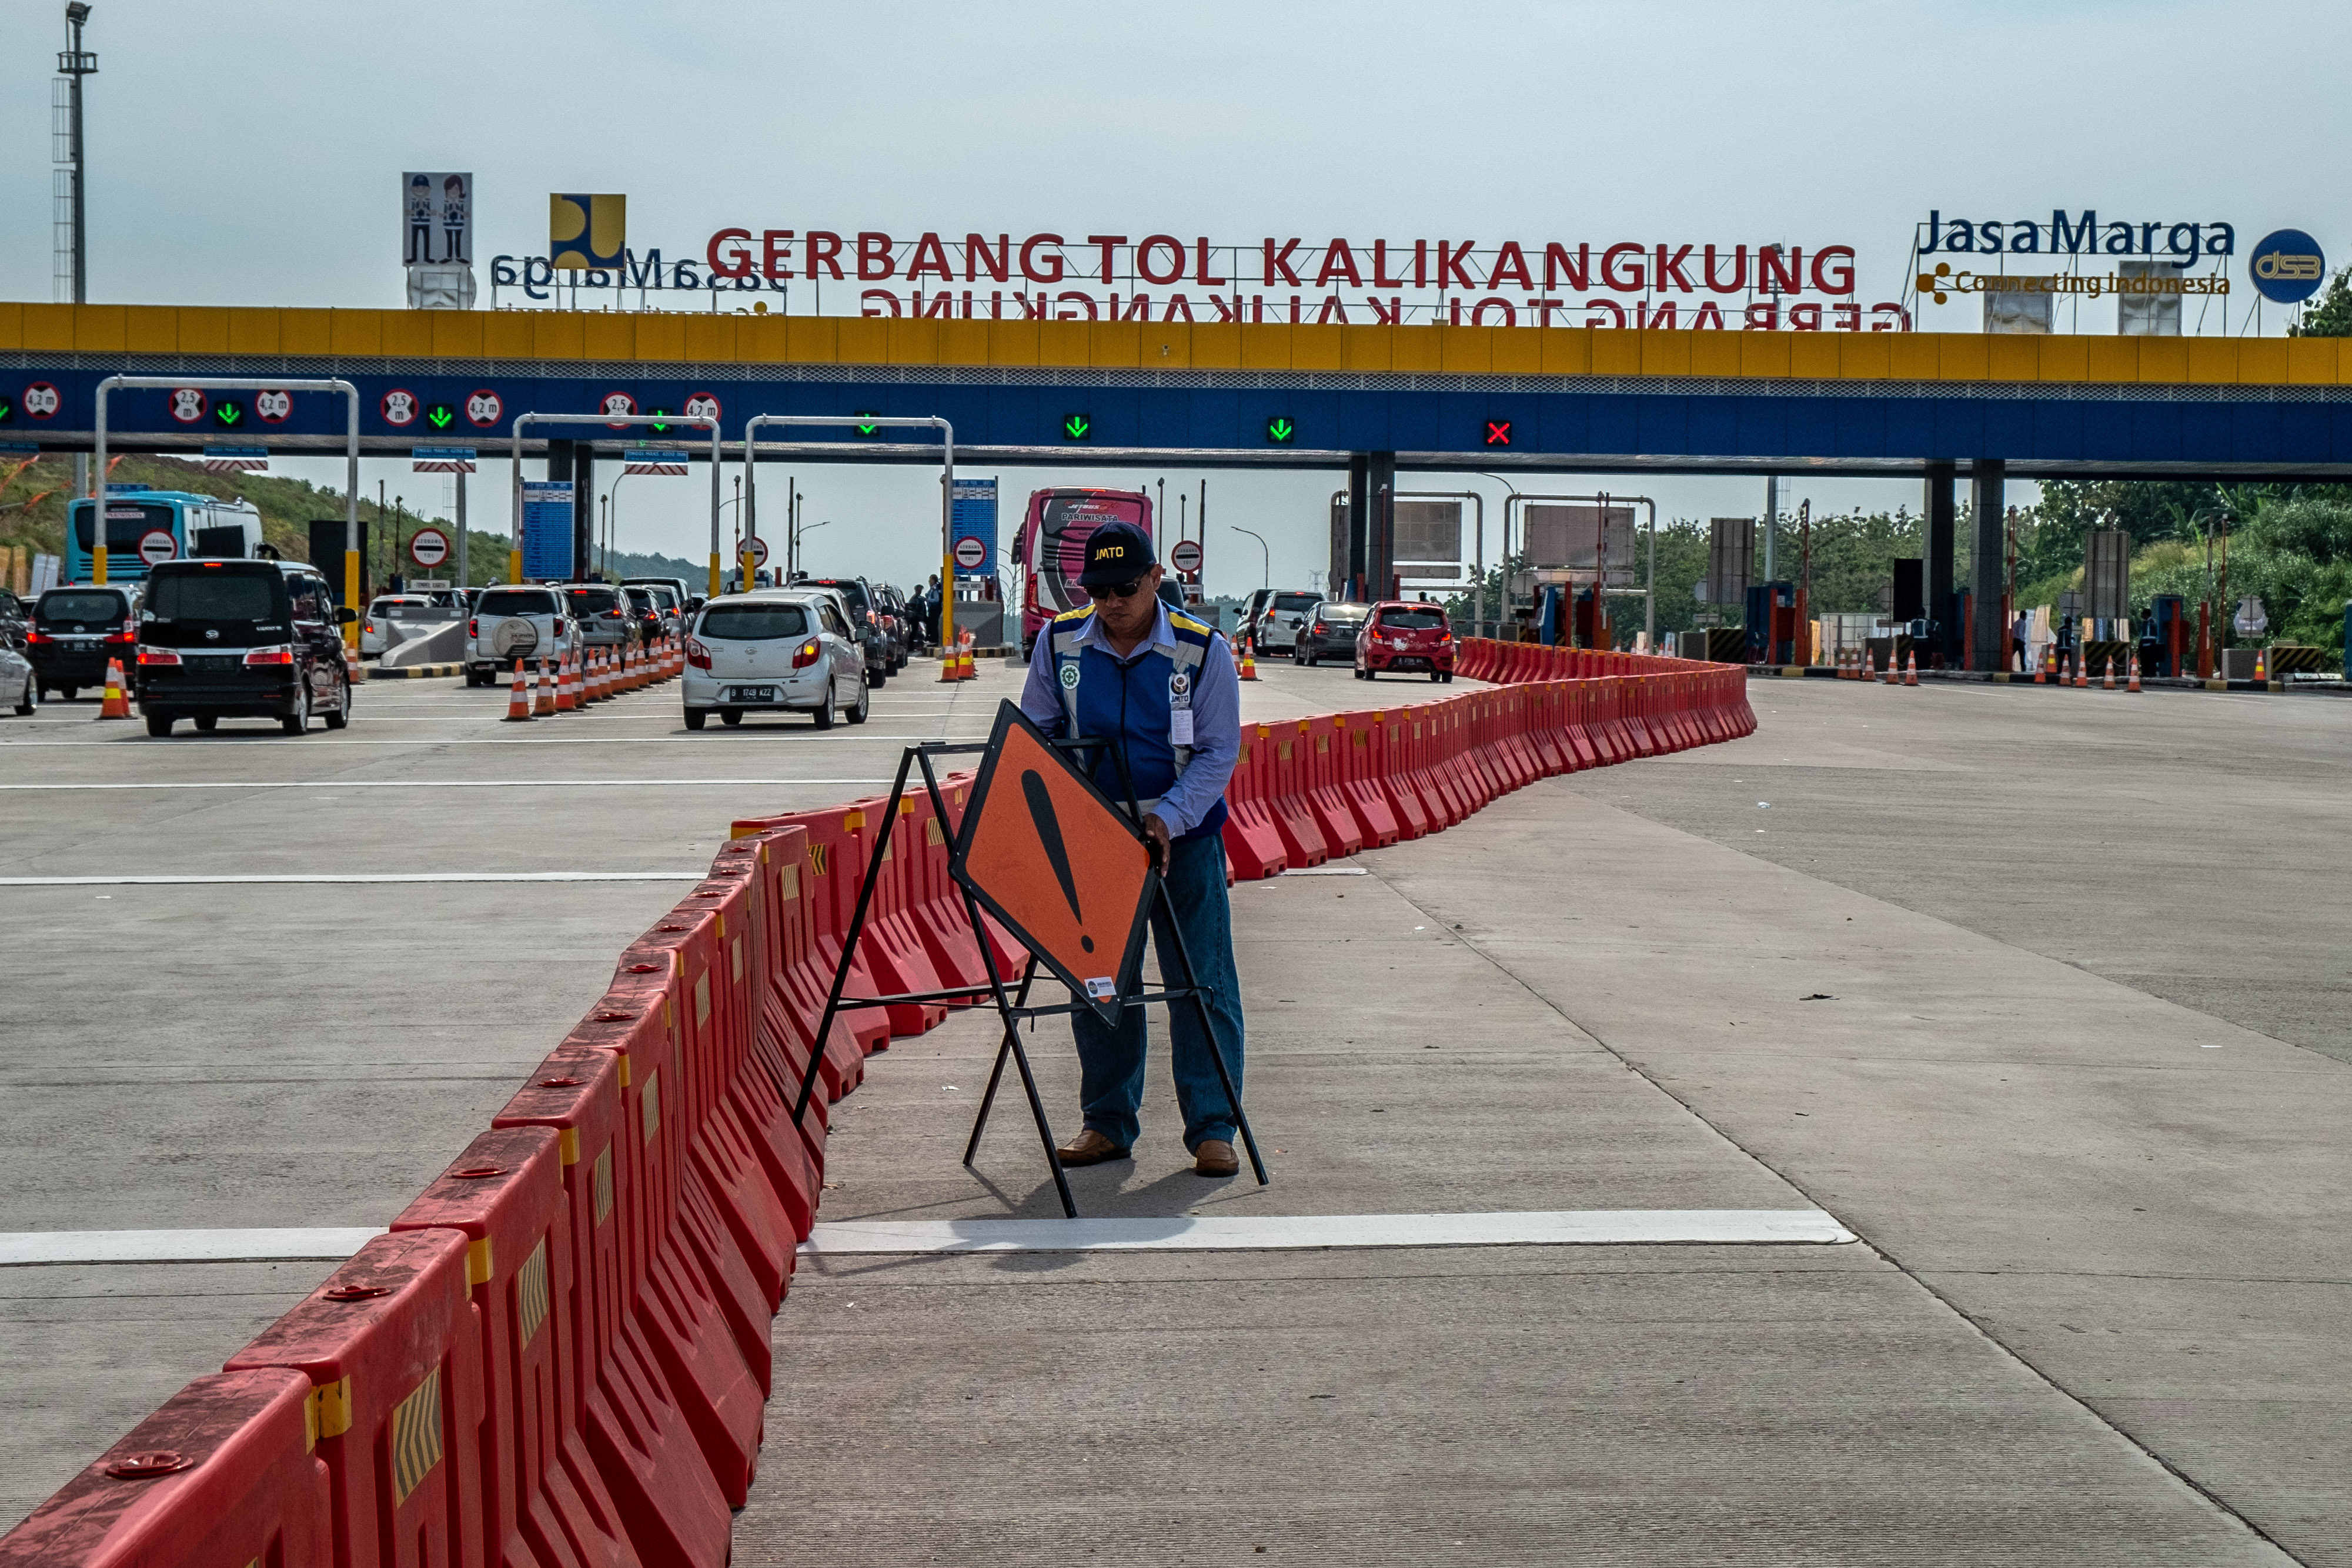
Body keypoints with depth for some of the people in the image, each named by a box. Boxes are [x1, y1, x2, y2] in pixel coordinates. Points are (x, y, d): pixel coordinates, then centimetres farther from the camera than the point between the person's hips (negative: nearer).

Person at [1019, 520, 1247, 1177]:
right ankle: (1108, 1122, 18)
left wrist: (1168, 818, -20)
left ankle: (1212, 1129, 4)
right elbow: (1035, 731, 8)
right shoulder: (1059, 643, -2)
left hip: (1183, 838, -2)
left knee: (1202, 984, -2)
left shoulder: (1203, 650, -10)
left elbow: (1217, 752, -8)